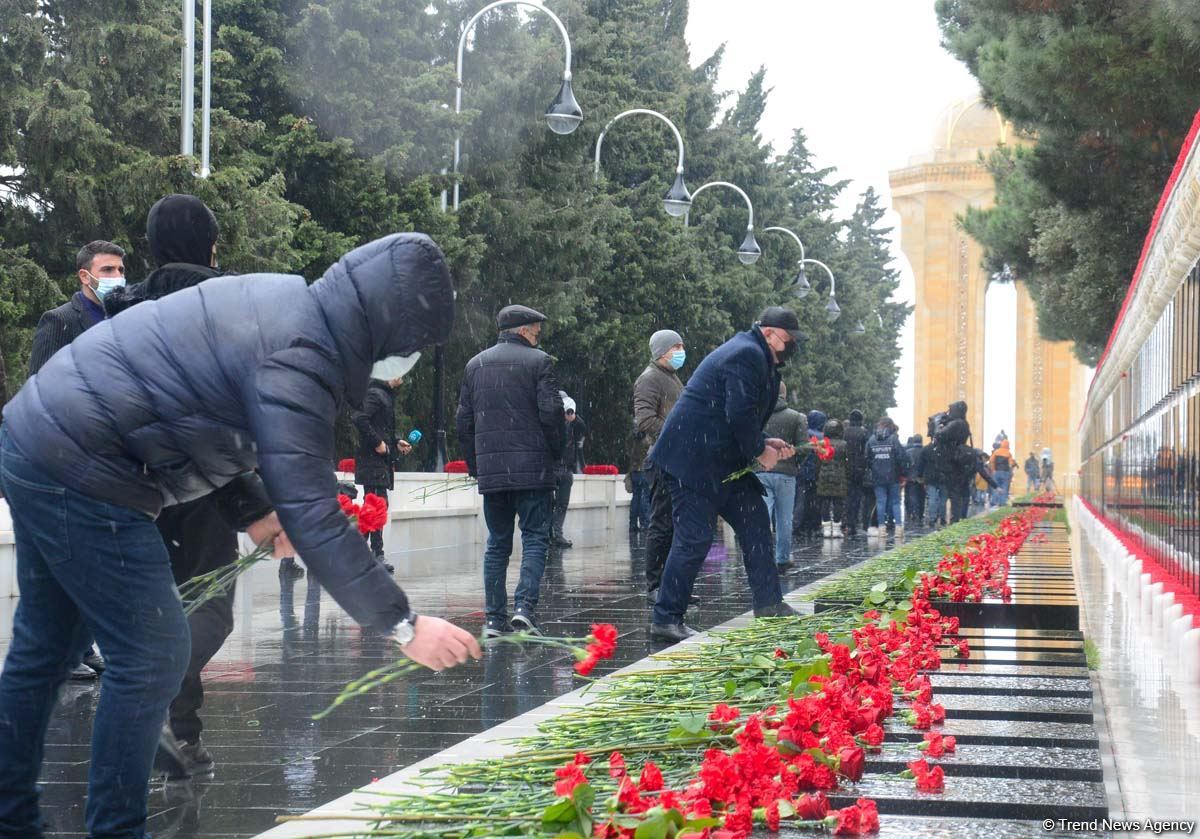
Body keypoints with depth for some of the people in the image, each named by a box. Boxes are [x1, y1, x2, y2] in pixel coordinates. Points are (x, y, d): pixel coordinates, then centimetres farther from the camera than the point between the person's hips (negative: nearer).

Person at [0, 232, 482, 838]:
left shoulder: (285, 301, 8)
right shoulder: (298, 357, -22)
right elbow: (312, 517, -27)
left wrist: (253, 514, 14)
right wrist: (402, 626, -24)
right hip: (77, 475, -10)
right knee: (153, 656, -5)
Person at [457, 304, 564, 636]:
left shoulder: (475, 364, 13)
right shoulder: (538, 361, -2)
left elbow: (464, 421, 13)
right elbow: (551, 413, -9)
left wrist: (475, 466, 18)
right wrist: (556, 454, 4)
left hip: (490, 470, 4)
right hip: (532, 468, -4)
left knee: (497, 543, 9)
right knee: (535, 537, 0)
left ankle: (495, 618, 6)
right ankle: (525, 606, -14)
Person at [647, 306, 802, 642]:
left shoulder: (754, 357, 20)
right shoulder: (748, 355, -14)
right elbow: (740, 413, -22)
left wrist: (765, 443, 11)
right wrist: (758, 451, -9)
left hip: (723, 460, 11)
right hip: (693, 459, -11)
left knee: (755, 522, 10)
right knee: (694, 538, -10)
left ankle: (769, 605, 16)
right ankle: (666, 620, -5)